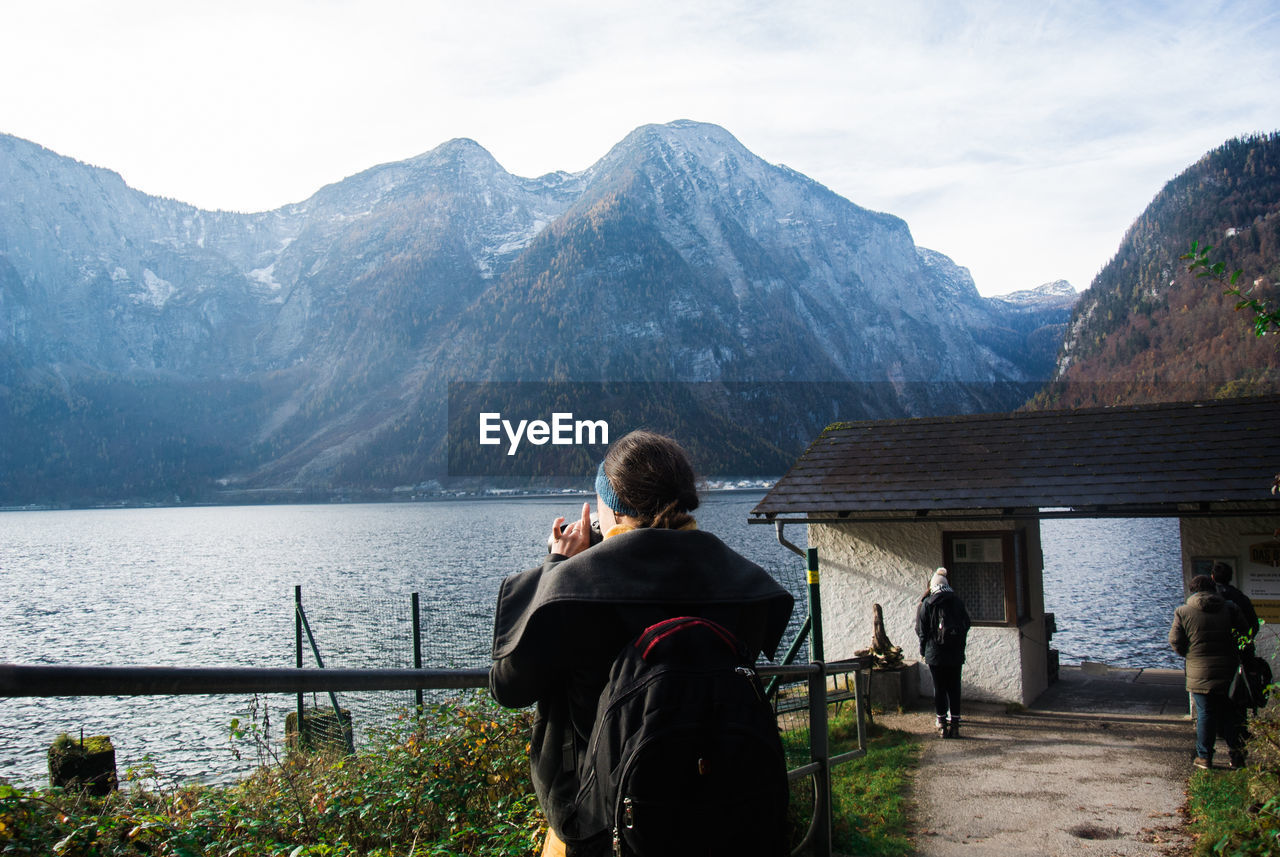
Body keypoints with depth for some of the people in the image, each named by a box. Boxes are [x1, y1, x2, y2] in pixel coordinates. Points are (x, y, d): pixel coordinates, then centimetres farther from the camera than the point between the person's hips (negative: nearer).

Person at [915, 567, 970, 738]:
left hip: (935, 653, -2)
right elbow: (966, 625, 9)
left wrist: (923, 651, 10)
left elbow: (921, 630, 0)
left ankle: (942, 725, 4)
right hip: (956, 653, 2)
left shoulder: (927, 603, -3)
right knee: (954, 688, 6)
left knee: (939, 688, 3)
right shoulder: (957, 601, 3)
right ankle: (954, 724, 5)